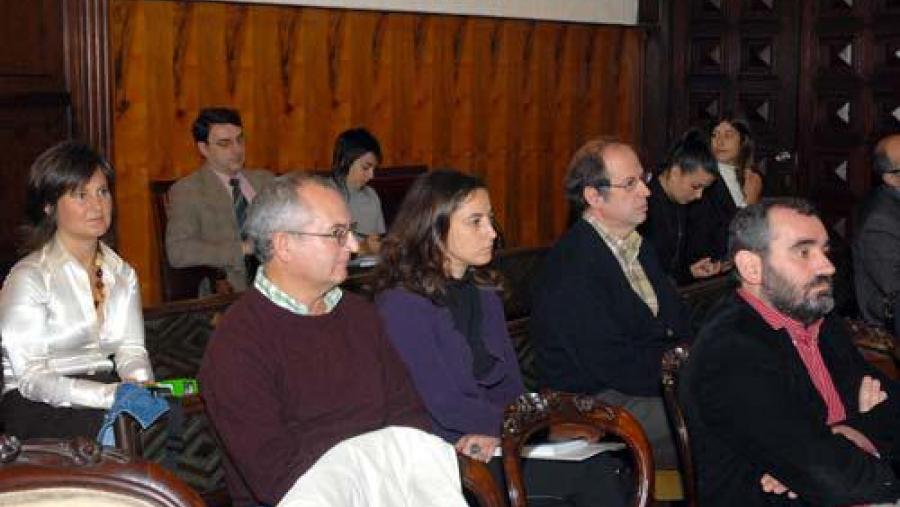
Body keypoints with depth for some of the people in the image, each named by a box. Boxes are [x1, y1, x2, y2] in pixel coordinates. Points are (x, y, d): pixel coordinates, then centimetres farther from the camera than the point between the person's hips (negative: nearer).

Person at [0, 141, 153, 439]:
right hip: (36, 404, -6)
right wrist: (112, 395, -29)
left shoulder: (122, 274, 15)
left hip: (103, 389, 6)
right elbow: (32, 378, -14)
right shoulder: (29, 278, -7)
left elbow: (131, 348, 8)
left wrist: (142, 386, -17)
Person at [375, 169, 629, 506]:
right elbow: (444, 405, -14)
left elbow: (509, 382, 12)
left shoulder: (483, 290, 15)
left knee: (605, 461, -19)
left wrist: (496, 431, -10)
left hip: (490, 440, 7)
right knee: (594, 472, -21)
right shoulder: (402, 304, -11)